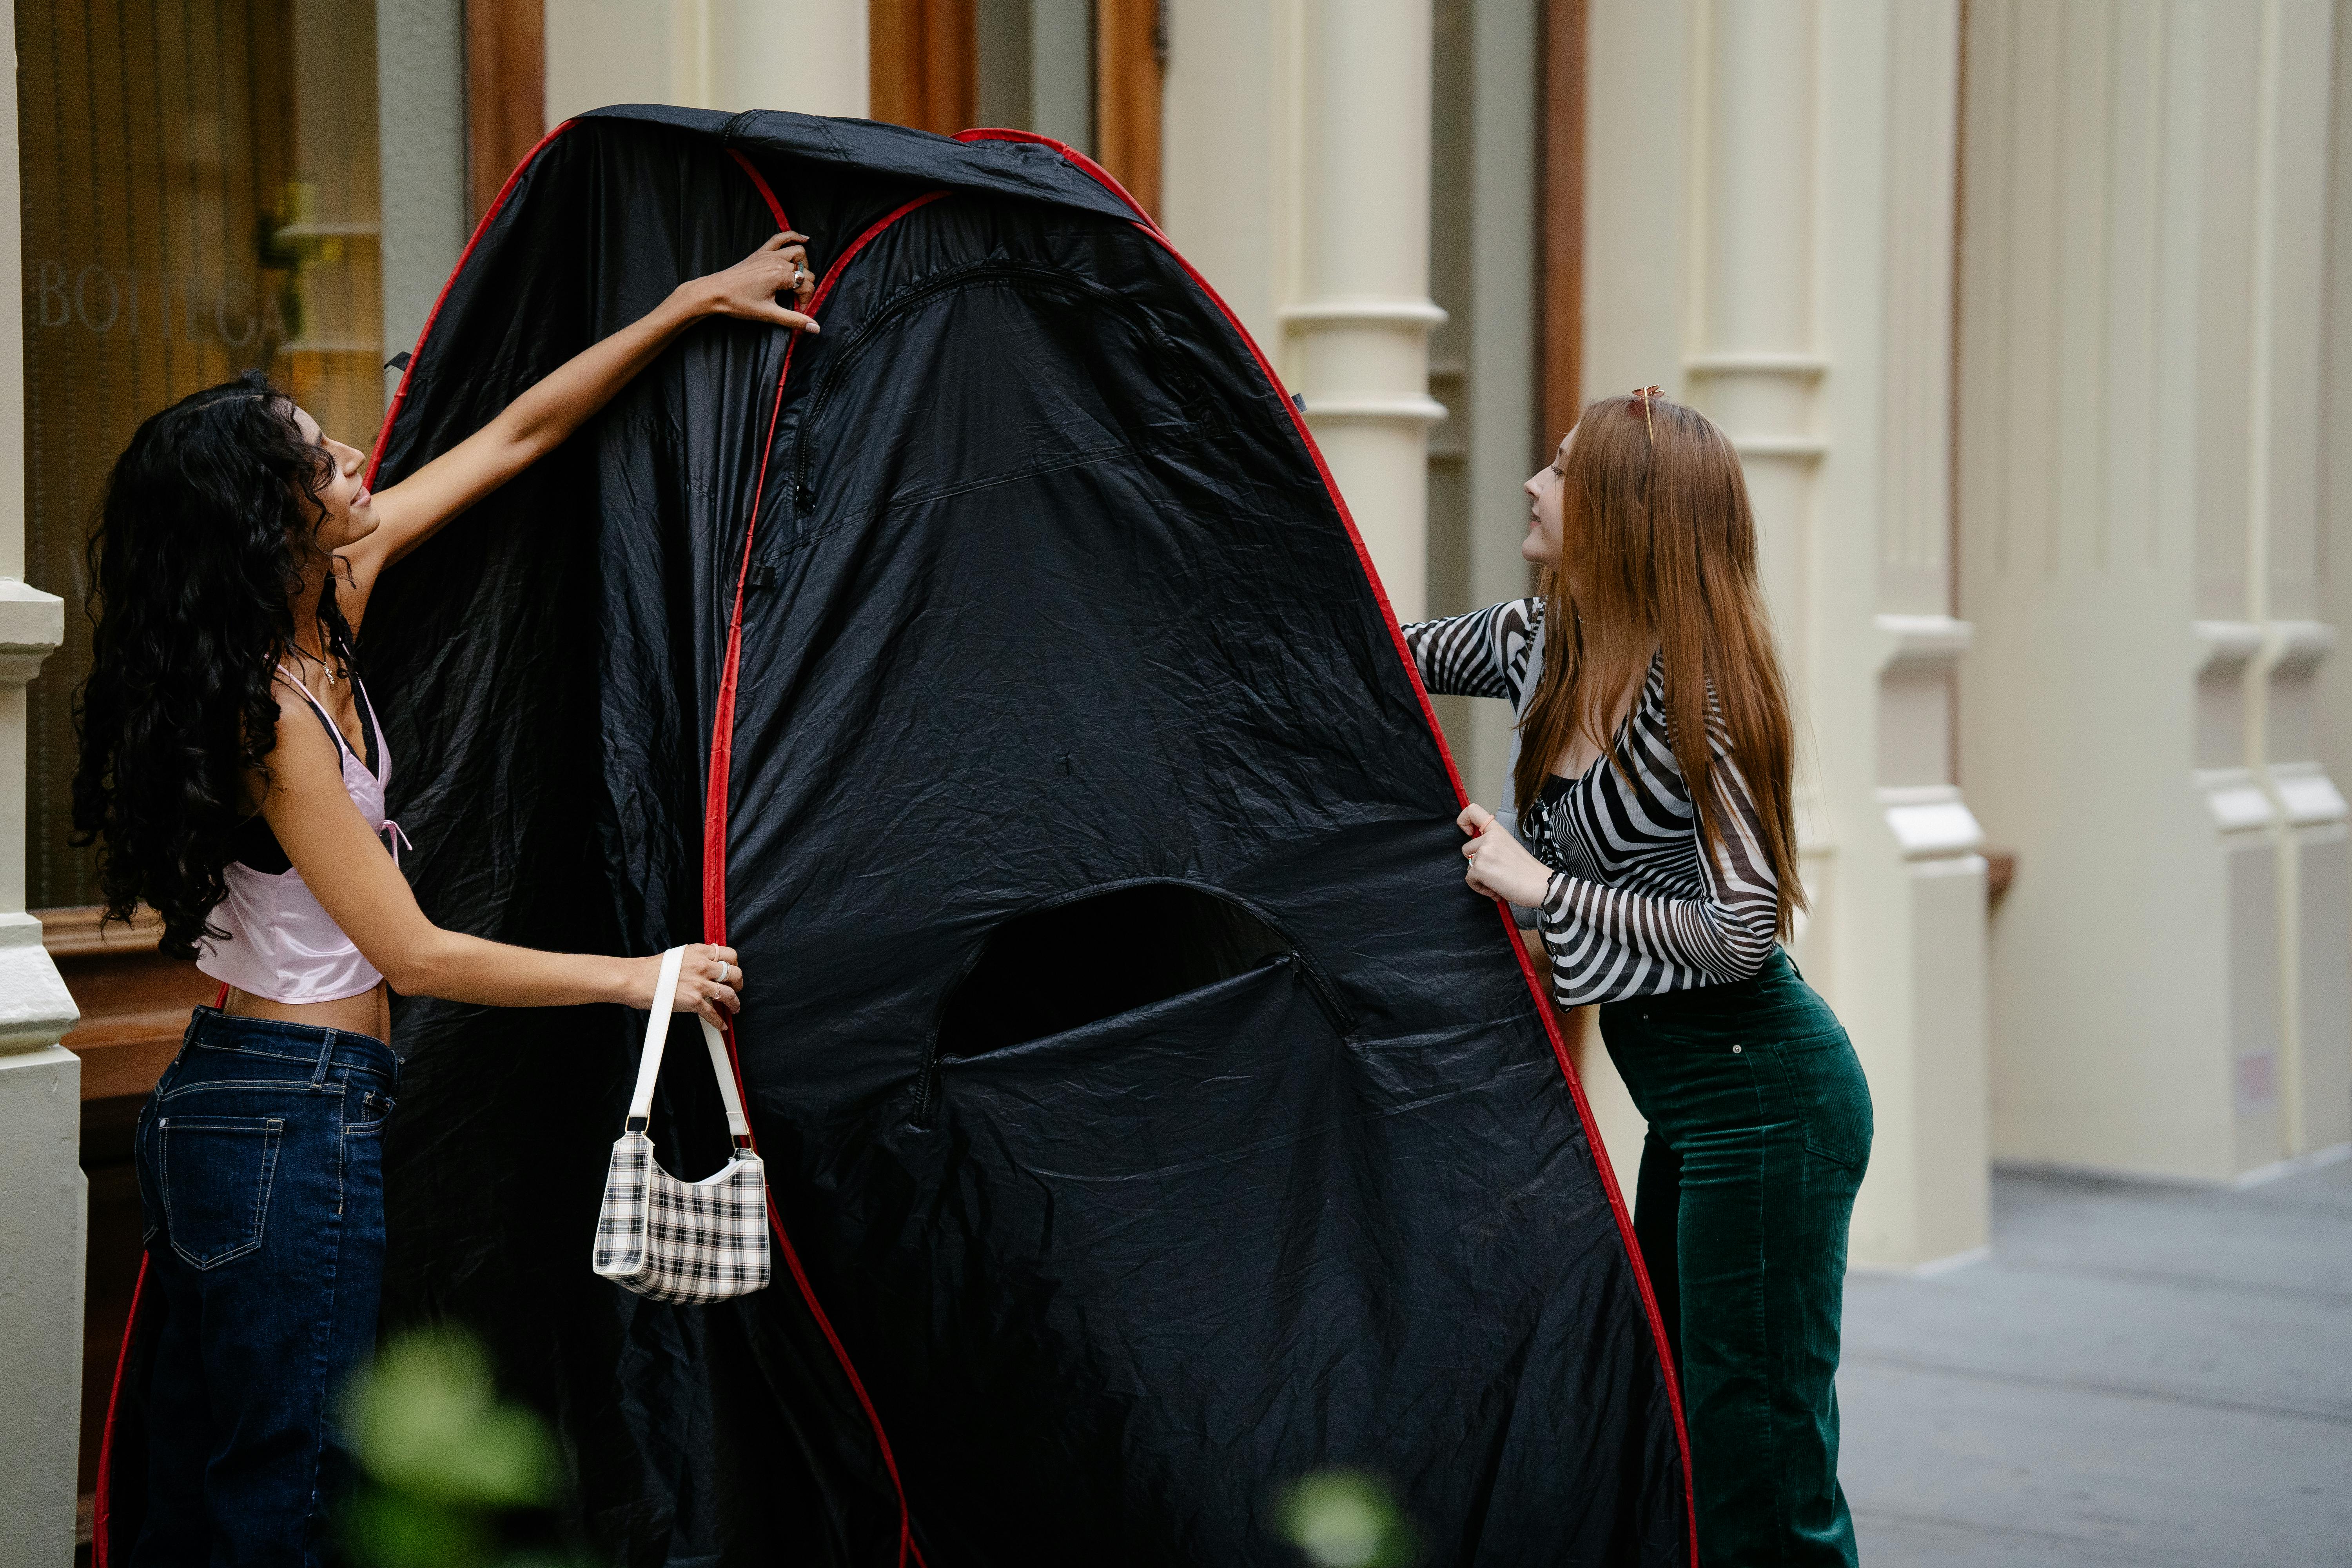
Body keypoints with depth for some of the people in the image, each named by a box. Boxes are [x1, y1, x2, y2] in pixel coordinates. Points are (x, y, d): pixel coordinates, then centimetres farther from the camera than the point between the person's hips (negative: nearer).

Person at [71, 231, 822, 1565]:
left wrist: (693, 304, 12)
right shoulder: (273, 715, -21)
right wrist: (638, 978, -12)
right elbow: (415, 955, -18)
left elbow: (520, 438, 10)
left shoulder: (328, 603, 3)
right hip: (301, 1123, -9)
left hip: (219, 1106, 9)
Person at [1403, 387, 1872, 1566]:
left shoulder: (1687, 693, -19)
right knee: (1675, 1435, 17)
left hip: (1761, 1094, -9)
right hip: (1687, 1102, 9)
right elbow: (1390, 654, 22)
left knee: (1758, 1469, -4)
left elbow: (1742, 928, -21)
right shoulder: (1540, 648, 5)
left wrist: (1542, 887, -19)